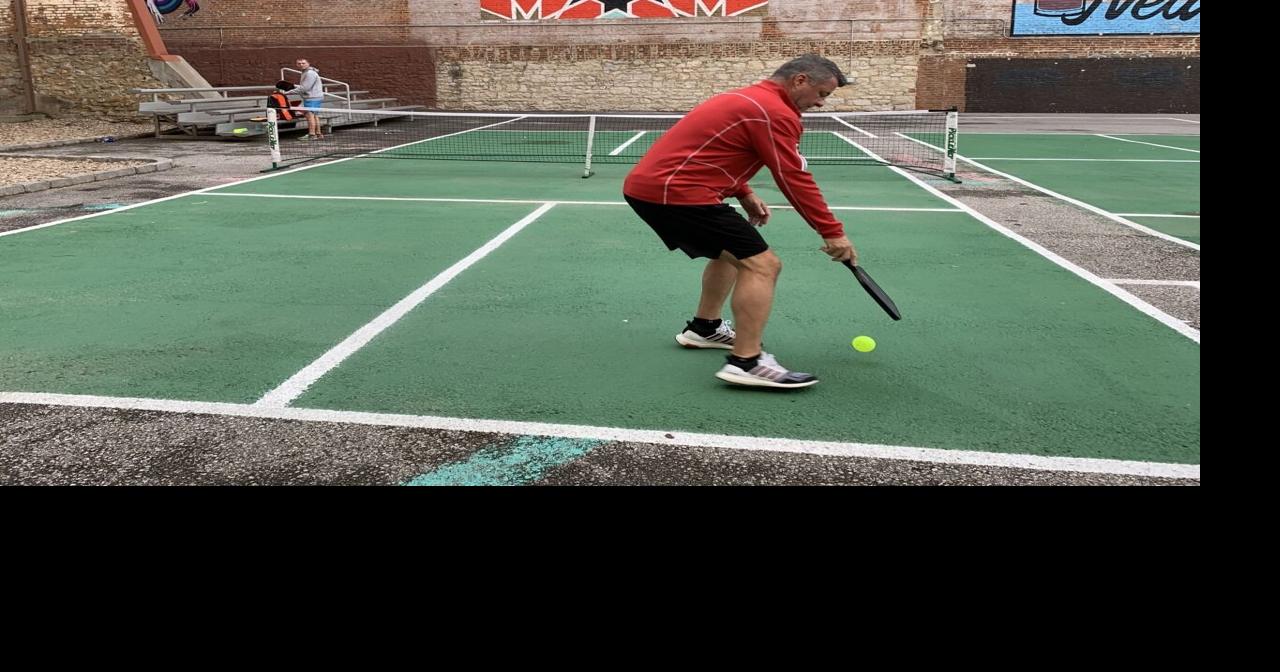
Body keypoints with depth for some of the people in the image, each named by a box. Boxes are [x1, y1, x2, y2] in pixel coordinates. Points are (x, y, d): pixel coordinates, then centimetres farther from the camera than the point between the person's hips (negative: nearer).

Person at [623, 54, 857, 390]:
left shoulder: (745, 98, 22)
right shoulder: (776, 113, -9)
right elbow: (795, 180, -10)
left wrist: (744, 194, 20)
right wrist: (832, 232, -3)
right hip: (675, 192, -10)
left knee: (731, 253, 28)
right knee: (762, 264, -11)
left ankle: (704, 328, 38)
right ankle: (746, 362, -13)